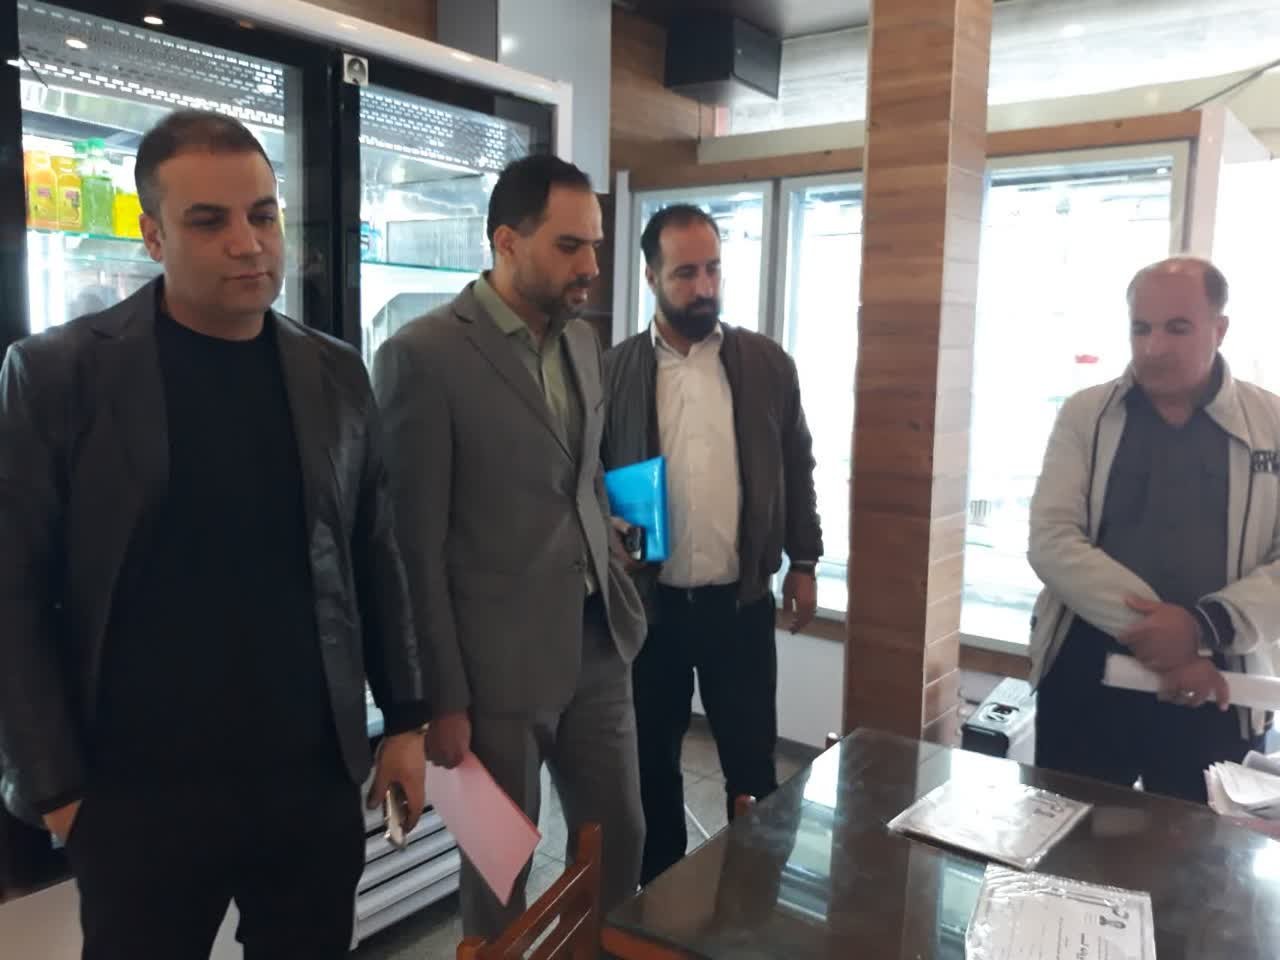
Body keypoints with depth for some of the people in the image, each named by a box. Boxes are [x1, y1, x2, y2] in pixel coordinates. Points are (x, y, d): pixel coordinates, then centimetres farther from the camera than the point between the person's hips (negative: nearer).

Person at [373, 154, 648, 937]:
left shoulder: (583, 341, 8)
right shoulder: (424, 354, -14)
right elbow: (414, 545, -13)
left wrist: (617, 588, 9)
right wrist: (441, 697, -11)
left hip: (598, 642, 6)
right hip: (499, 663, -6)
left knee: (620, 841, 17)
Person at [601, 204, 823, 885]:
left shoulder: (768, 363, 1)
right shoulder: (614, 370, -1)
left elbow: (797, 468, 8)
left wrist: (803, 563, 6)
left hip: (741, 600, 0)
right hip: (648, 601, 0)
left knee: (752, 764, 10)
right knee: (652, 761, 14)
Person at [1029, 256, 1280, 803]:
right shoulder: (1085, 415, 2)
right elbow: (1051, 540, -8)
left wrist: (1206, 628, -21)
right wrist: (1155, 636, -18)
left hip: (1216, 692, 1)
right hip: (1085, 682, 0)